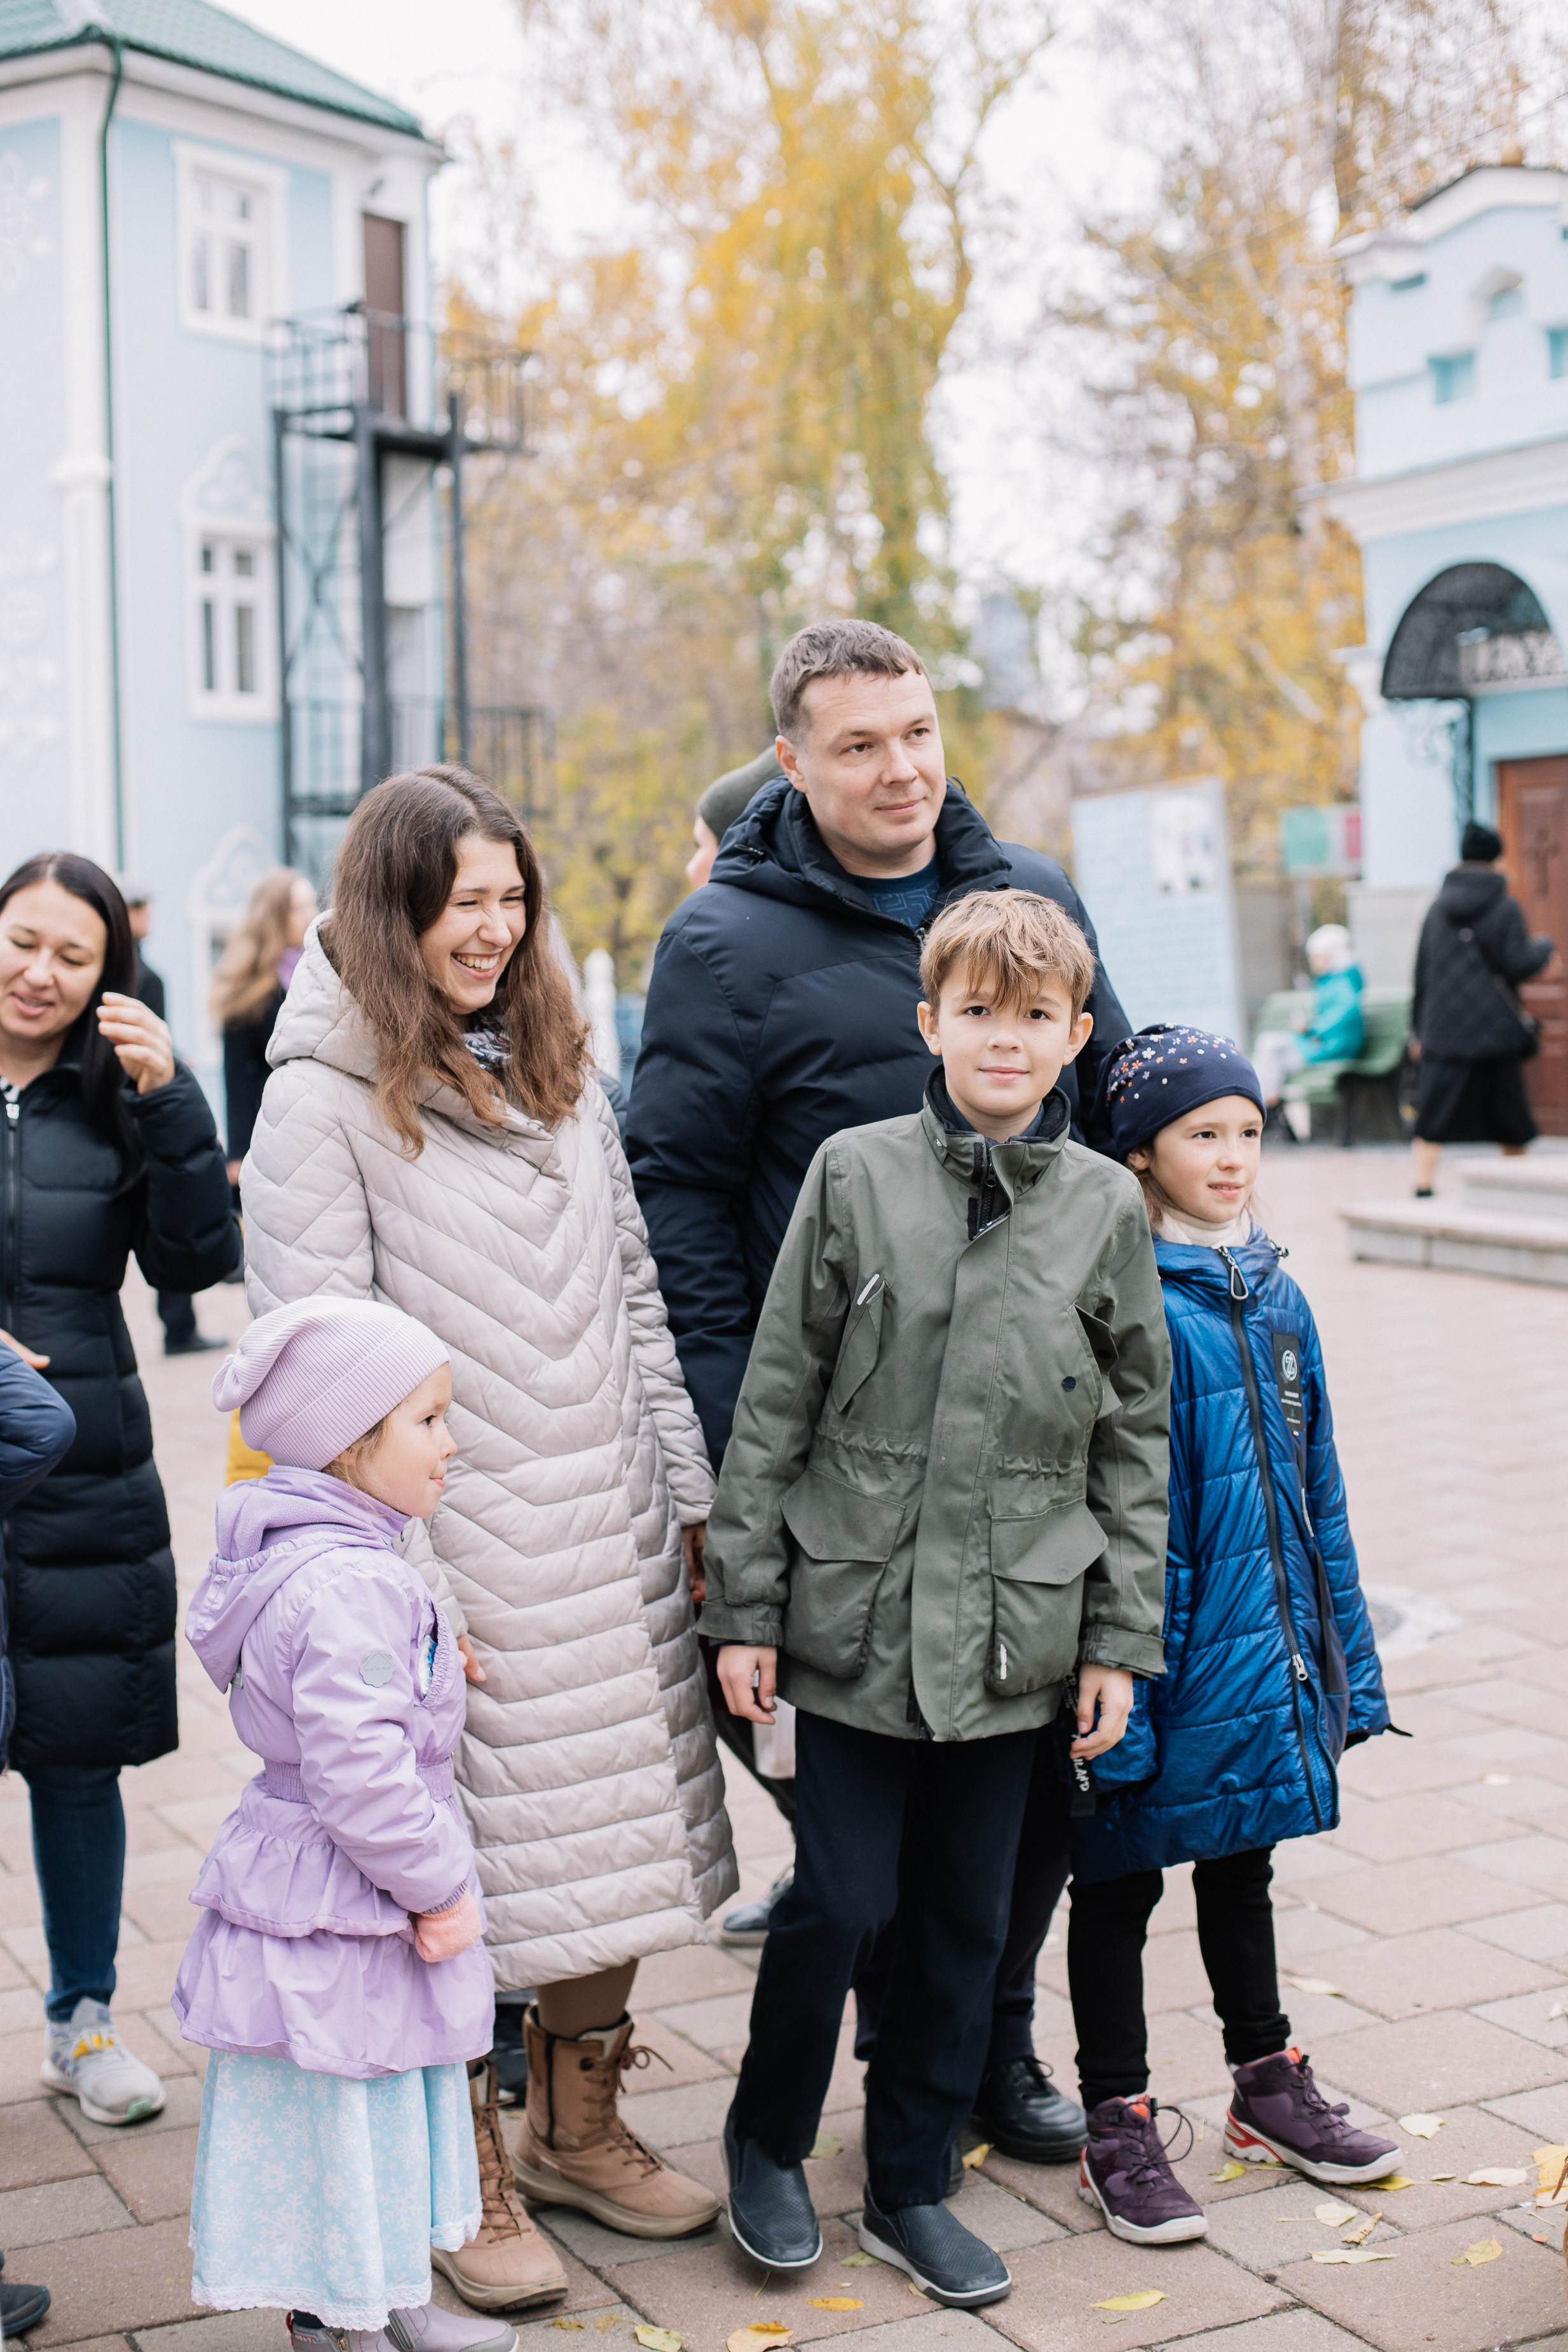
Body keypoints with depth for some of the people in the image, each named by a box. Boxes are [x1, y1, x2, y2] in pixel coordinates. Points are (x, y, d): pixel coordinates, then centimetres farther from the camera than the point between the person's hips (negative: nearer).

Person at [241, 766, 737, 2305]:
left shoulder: (558, 1072, 12)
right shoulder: (322, 1097, -9)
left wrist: (692, 1495, 11)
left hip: (609, 1546, 6)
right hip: (456, 1555, -6)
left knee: (617, 1843, 14)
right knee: (455, 1880, 2)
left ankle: (579, 2131, 33)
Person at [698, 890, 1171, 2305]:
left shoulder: (1106, 1207, 2)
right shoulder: (855, 1176, -3)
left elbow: (1135, 1435, 6)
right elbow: (777, 1397, 0)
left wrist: (1121, 1641, 4)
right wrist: (744, 1606, -1)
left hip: (1016, 1631, 2)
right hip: (855, 1614, -2)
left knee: (966, 1919, 11)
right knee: (840, 1897, 1)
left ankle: (911, 2187, 29)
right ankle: (768, 2138, 28)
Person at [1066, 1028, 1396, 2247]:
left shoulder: (1275, 1298, 6)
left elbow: (1316, 1487, 12)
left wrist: (1347, 1653, 13)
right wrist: (1122, 1689, -20)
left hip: (1263, 1653, 7)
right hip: (1169, 1661, -6)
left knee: (1242, 1863, 21)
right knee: (1122, 1880, 8)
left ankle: (1269, 2088, 37)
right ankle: (1119, 2128, 20)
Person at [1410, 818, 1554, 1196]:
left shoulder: (1437, 906, 6)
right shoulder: (1505, 908, -6)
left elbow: (1422, 971, 8)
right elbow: (1517, 966, -11)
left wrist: (1419, 1029, 14)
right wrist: (1545, 948, 10)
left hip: (1442, 1030, 2)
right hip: (1494, 1030, -2)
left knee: (1434, 1121, 0)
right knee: (1511, 1122, 11)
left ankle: (1423, 1189, -11)